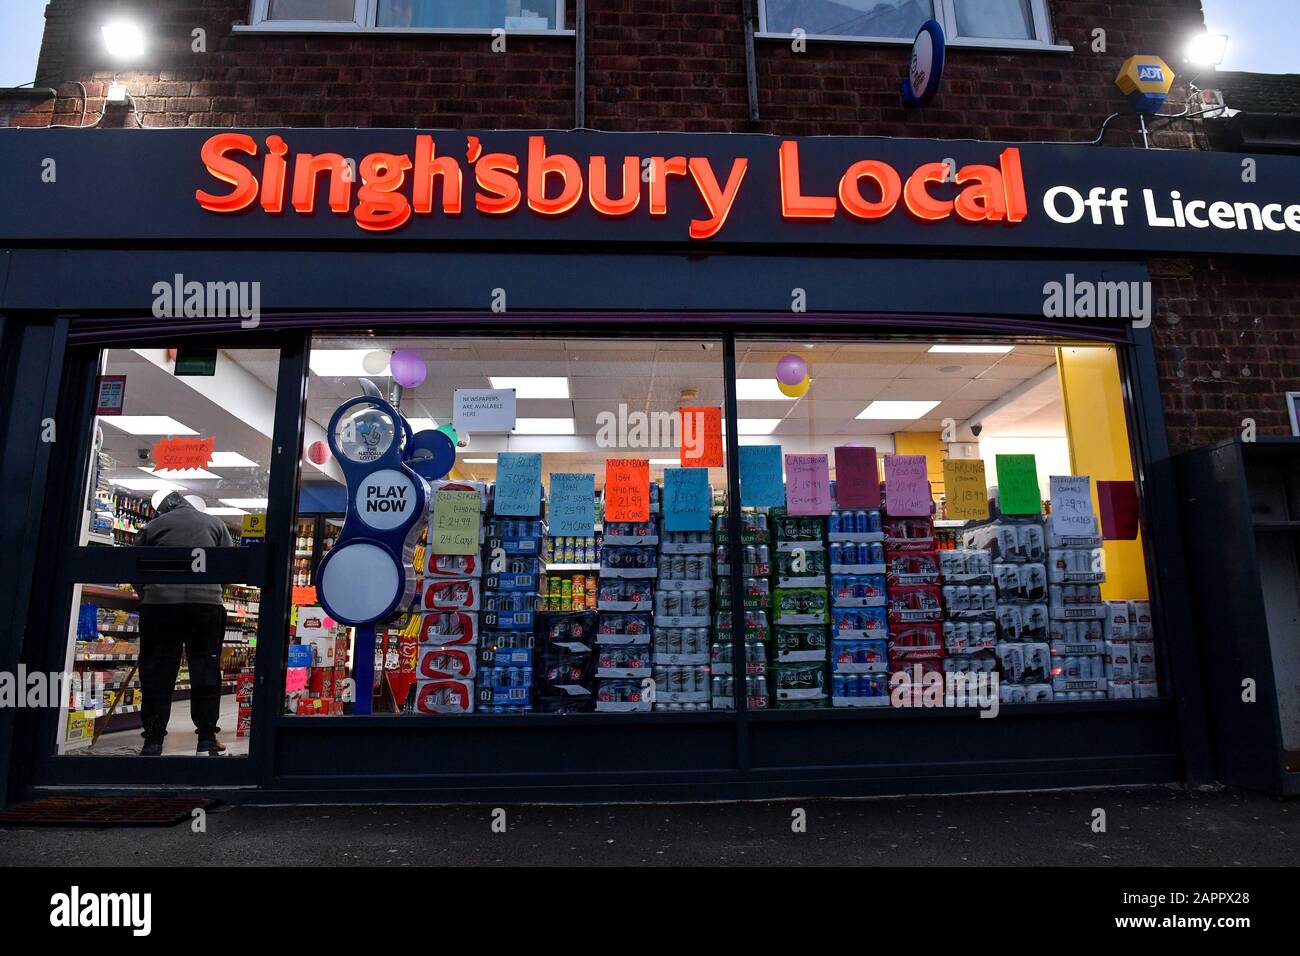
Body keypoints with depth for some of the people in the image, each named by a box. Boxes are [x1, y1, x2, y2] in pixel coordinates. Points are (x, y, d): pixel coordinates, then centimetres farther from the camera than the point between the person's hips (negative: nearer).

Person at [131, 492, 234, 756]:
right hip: (207, 601, 0)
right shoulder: (215, 523, 17)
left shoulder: (153, 525, 15)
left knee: (157, 673, 7)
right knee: (206, 671, 6)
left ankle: (153, 741, 9)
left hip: (159, 602, 0)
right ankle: (207, 739, 7)